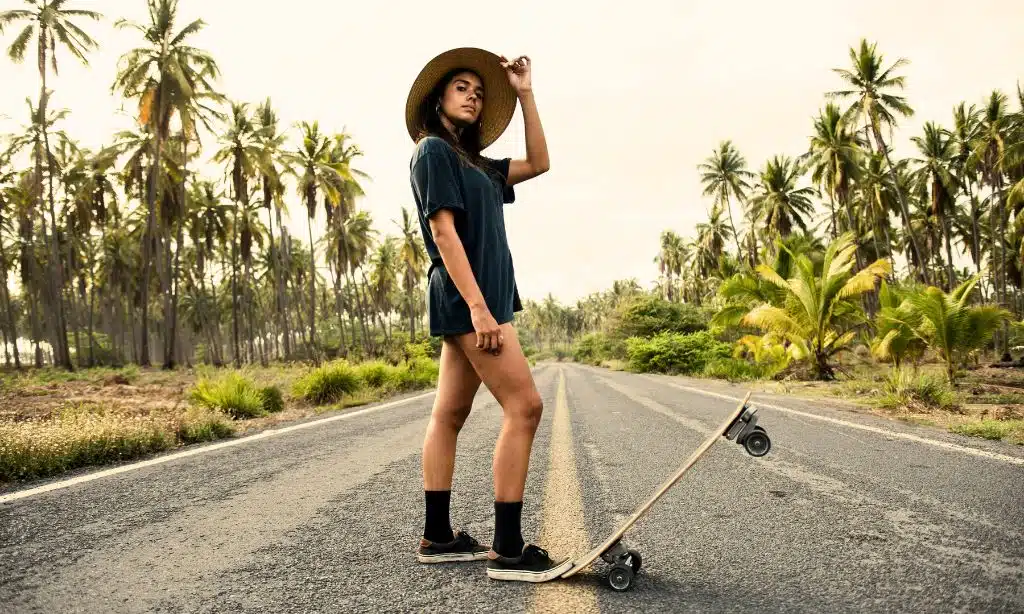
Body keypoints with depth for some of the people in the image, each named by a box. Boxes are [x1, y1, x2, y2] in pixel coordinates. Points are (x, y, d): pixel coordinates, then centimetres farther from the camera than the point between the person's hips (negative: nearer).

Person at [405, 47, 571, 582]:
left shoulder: (475, 162, 20)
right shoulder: (433, 150, -5)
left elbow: (538, 162, 22)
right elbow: (443, 231, -15)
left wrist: (525, 92, 19)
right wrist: (477, 306, -22)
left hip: (480, 298, 9)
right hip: (467, 298, -9)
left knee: (450, 414, 8)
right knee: (524, 406, -13)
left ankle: (437, 537, 14)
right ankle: (508, 550, -9)